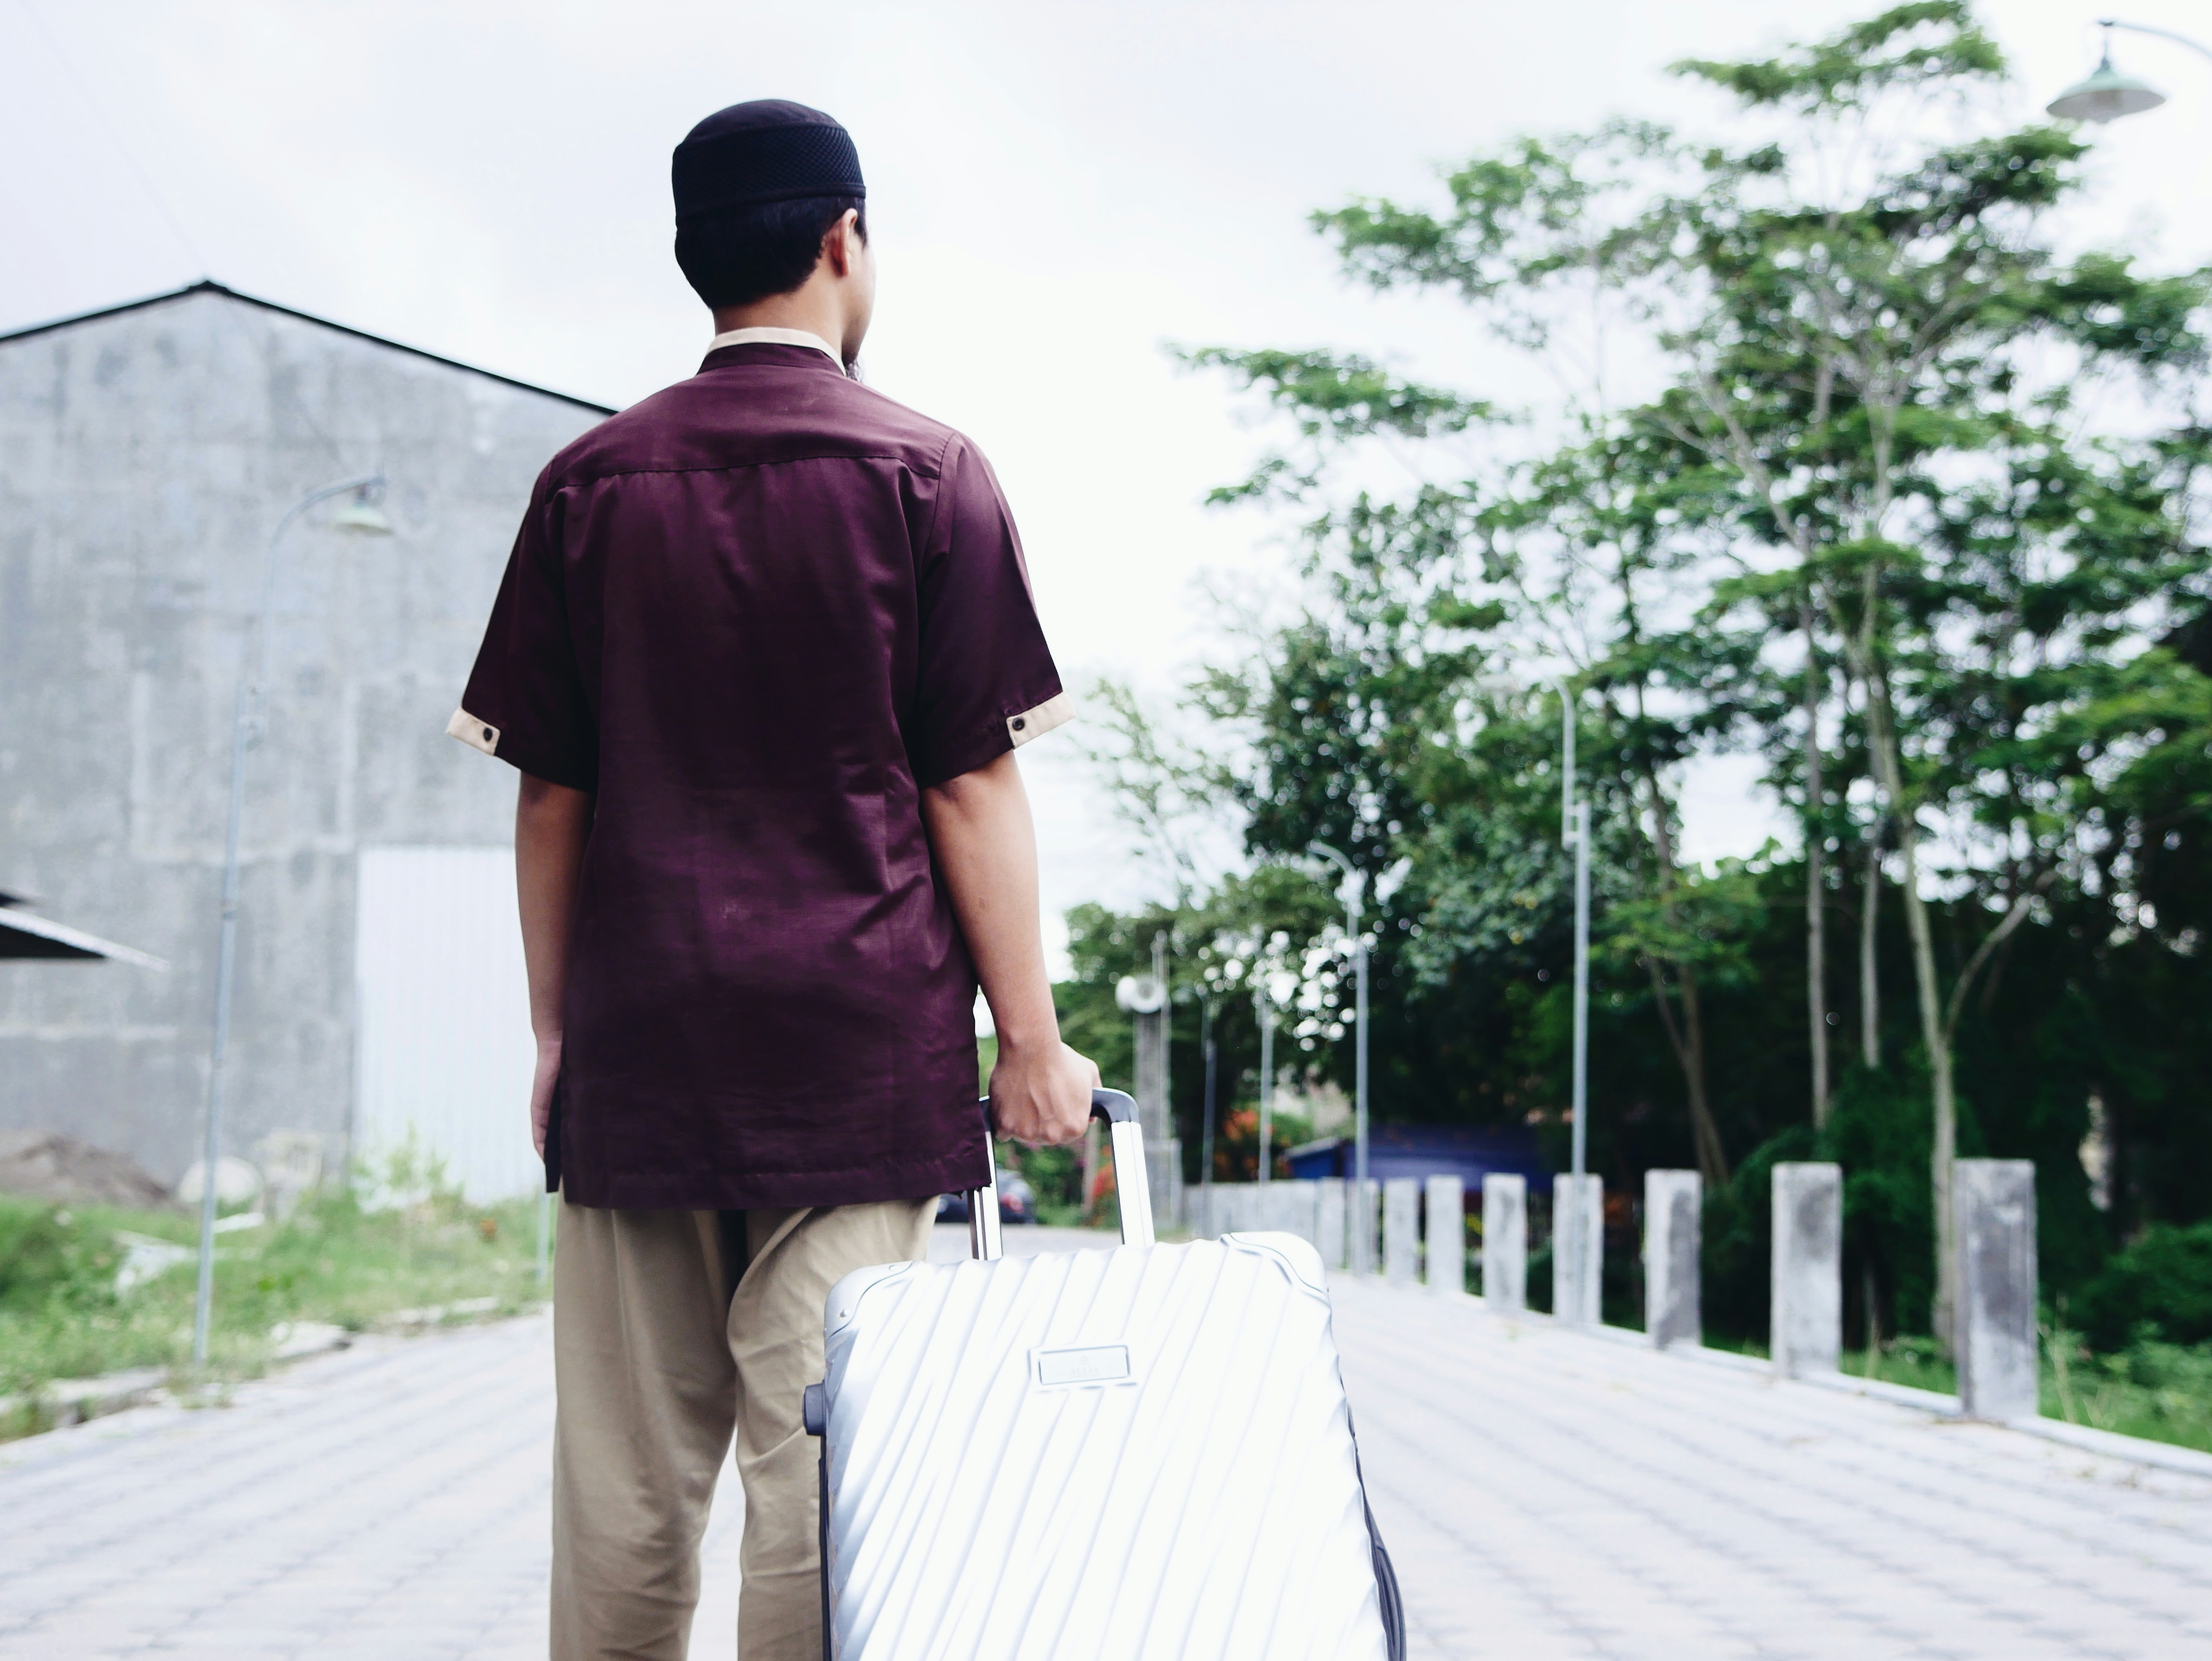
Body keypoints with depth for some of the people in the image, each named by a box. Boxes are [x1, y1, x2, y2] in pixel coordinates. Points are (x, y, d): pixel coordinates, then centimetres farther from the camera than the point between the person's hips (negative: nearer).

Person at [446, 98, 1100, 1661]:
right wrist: (1031, 1039, 2)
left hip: (636, 1047, 3)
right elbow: (972, 787, -3)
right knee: (821, 1467, -2)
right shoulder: (926, 473, 1)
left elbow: (551, 795, 7)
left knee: (625, 1483, 7)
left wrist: (556, 1034, 14)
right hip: (858, 1046, -2)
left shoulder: (591, 482, 8)